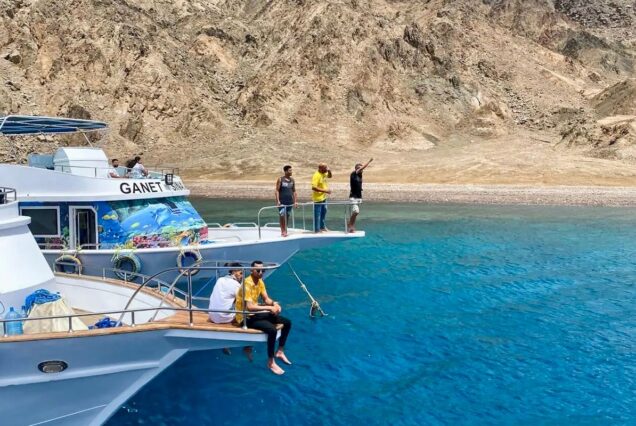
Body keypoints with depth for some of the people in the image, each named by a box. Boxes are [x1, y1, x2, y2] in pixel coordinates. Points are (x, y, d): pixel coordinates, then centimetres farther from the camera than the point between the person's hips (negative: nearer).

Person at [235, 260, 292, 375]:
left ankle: (280, 352, 18)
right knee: (272, 330, -30)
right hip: (246, 317, -9)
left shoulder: (260, 281, 4)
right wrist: (269, 308, -31)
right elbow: (249, 307, -32)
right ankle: (270, 362, -12)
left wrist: (274, 304, -15)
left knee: (287, 322, 4)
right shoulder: (247, 284, -24)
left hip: (256, 313, 9)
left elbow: (266, 299, 8)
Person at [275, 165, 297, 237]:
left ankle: (285, 230, 18)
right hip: (282, 201, -4)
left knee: (287, 216, 9)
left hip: (290, 201, 5)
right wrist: (278, 200, -16)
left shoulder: (292, 180, 7)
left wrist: (295, 201, 7)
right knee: (282, 216, -6)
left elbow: (294, 191, 12)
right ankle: (283, 231, 2)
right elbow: (277, 190, -8)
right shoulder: (280, 179, -6)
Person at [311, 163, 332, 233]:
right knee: (317, 214, -1)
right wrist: (325, 190, -26)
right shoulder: (316, 176, -22)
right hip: (318, 198, -10)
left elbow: (329, 176, 26)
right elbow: (314, 187, -29)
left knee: (324, 211, 19)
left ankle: (322, 226, 33)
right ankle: (317, 229, 7)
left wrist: (329, 171, 2)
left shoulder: (324, 173, 5)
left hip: (323, 197, 10)